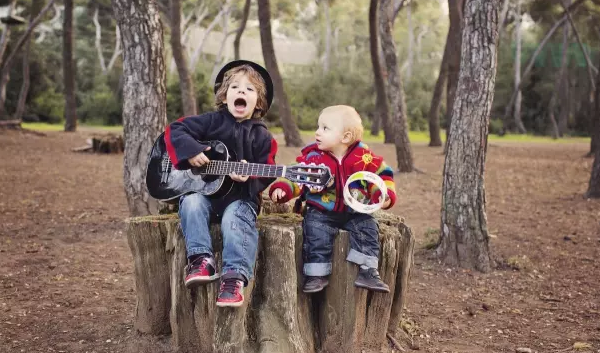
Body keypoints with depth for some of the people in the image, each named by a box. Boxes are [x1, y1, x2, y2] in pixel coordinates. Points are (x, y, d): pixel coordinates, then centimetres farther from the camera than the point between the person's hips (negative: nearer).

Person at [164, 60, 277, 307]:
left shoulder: (262, 136, 5)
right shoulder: (212, 121, 5)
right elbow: (175, 130, 0)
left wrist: (248, 176, -22)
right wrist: (190, 151, -19)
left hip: (241, 196, -2)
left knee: (235, 219, -33)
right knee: (191, 203, -30)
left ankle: (235, 275, -38)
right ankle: (201, 258, -30)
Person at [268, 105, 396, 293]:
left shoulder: (363, 156, -7)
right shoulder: (312, 156, -7)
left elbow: (382, 175, 4)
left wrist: (385, 195, -11)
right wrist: (281, 188, -20)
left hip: (355, 212, 1)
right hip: (321, 212, -1)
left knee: (368, 228, -17)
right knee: (316, 233, -24)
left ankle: (367, 271, -8)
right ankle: (317, 273, -11)